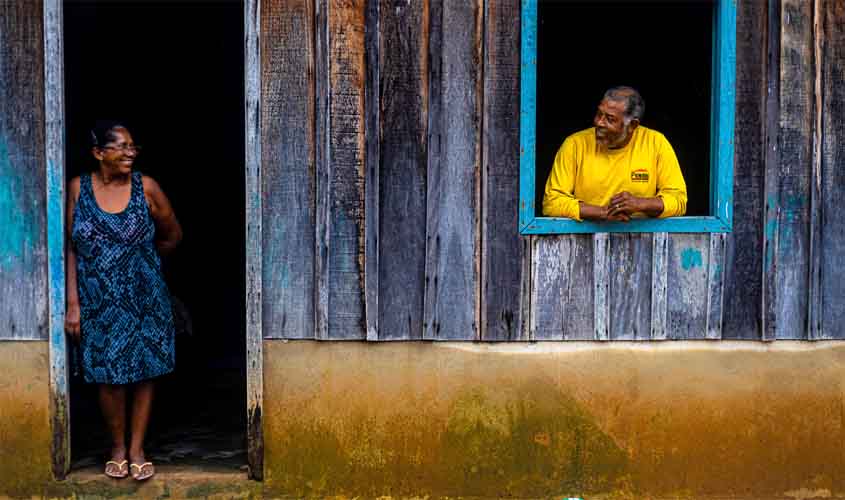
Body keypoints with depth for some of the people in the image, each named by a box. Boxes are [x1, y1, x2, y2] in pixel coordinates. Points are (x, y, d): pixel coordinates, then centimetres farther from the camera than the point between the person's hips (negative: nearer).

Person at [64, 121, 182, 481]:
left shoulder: (146, 187, -5)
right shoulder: (78, 188, -3)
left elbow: (172, 236, 8)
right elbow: (71, 248, -2)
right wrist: (73, 302, -6)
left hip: (144, 299, 0)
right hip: (98, 302, 0)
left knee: (144, 370, 6)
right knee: (108, 374, 5)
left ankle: (137, 449, 20)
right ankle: (118, 448, 24)